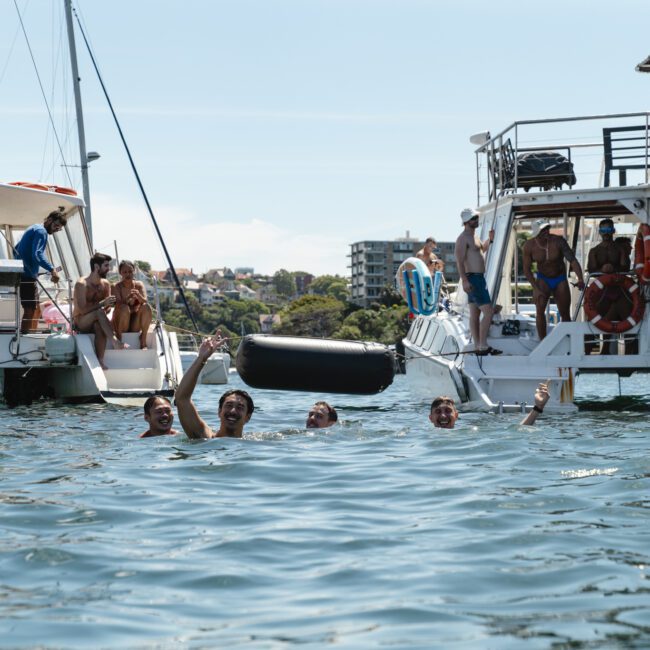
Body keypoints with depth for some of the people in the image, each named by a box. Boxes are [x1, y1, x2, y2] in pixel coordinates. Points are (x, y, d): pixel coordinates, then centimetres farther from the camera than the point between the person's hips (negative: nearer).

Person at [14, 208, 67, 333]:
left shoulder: (34, 229, 21)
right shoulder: (41, 231, -11)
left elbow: (17, 248, 30)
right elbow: (37, 254, -25)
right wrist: (52, 270, -31)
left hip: (21, 274, 10)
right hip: (27, 276, -10)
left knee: (36, 310, 16)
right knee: (30, 310, -14)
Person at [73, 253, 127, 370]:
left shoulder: (105, 284, 5)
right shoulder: (81, 284, -14)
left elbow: (106, 309, 9)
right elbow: (82, 310, -22)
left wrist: (108, 305, -15)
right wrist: (102, 303, -28)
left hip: (95, 322, 4)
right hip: (81, 323, -4)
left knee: (99, 326, -34)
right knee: (99, 312, -35)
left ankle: (100, 360, -41)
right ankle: (115, 341, -43)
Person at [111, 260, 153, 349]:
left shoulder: (139, 285, 1)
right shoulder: (116, 287, -8)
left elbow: (145, 301, -15)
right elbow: (118, 305, -22)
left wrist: (138, 296, -37)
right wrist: (127, 298, -41)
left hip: (135, 326, 3)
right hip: (120, 324, -3)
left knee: (147, 307, -23)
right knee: (125, 308, -32)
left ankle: (143, 341, -18)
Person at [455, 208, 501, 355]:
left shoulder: (473, 236, 16)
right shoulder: (463, 238, -14)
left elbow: (482, 248, 37)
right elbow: (460, 260, -23)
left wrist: (490, 240, 17)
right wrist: (464, 280, -32)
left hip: (478, 278, 10)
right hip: (472, 279, -10)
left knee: (475, 314, 10)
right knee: (488, 312, -14)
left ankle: (477, 347, 13)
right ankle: (483, 346, -13)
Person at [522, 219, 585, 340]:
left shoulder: (558, 241, -22)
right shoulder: (529, 246, -18)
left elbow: (572, 260, -26)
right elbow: (527, 269, -9)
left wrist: (580, 279, -42)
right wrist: (536, 289, -19)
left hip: (560, 279, 0)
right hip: (543, 279, 0)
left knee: (565, 314, 6)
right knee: (540, 309, -23)